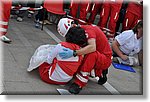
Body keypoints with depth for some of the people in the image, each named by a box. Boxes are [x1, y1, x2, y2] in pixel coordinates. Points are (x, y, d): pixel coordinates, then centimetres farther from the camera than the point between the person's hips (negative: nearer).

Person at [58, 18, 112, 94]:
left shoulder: (88, 29, -23)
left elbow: (92, 47, -41)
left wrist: (73, 53, -46)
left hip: (105, 59, -9)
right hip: (97, 59, 9)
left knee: (91, 53, -37)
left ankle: (79, 84, -33)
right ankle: (100, 73, 11)